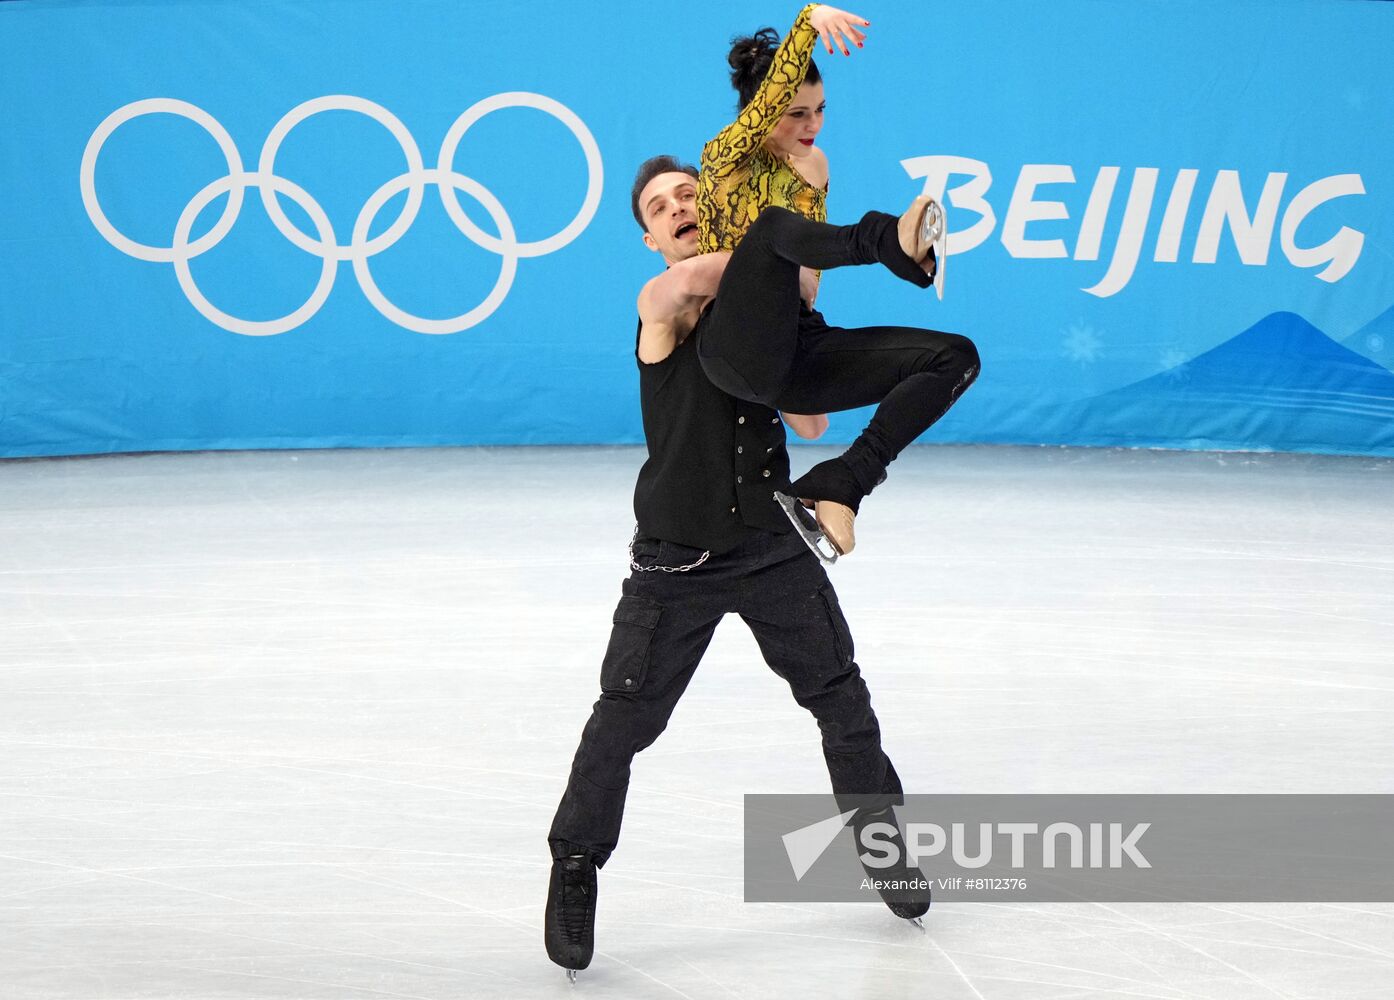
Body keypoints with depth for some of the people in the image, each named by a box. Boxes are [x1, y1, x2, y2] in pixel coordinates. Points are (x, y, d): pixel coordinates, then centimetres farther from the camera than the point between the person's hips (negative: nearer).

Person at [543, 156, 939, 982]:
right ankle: (575, 869, 8)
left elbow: (810, 425, 4)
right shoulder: (660, 305, -6)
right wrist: (771, 251, -22)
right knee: (623, 721, -5)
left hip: (772, 543, 4)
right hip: (678, 558, -4)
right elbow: (692, 278, -31)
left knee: (842, 700, 12)